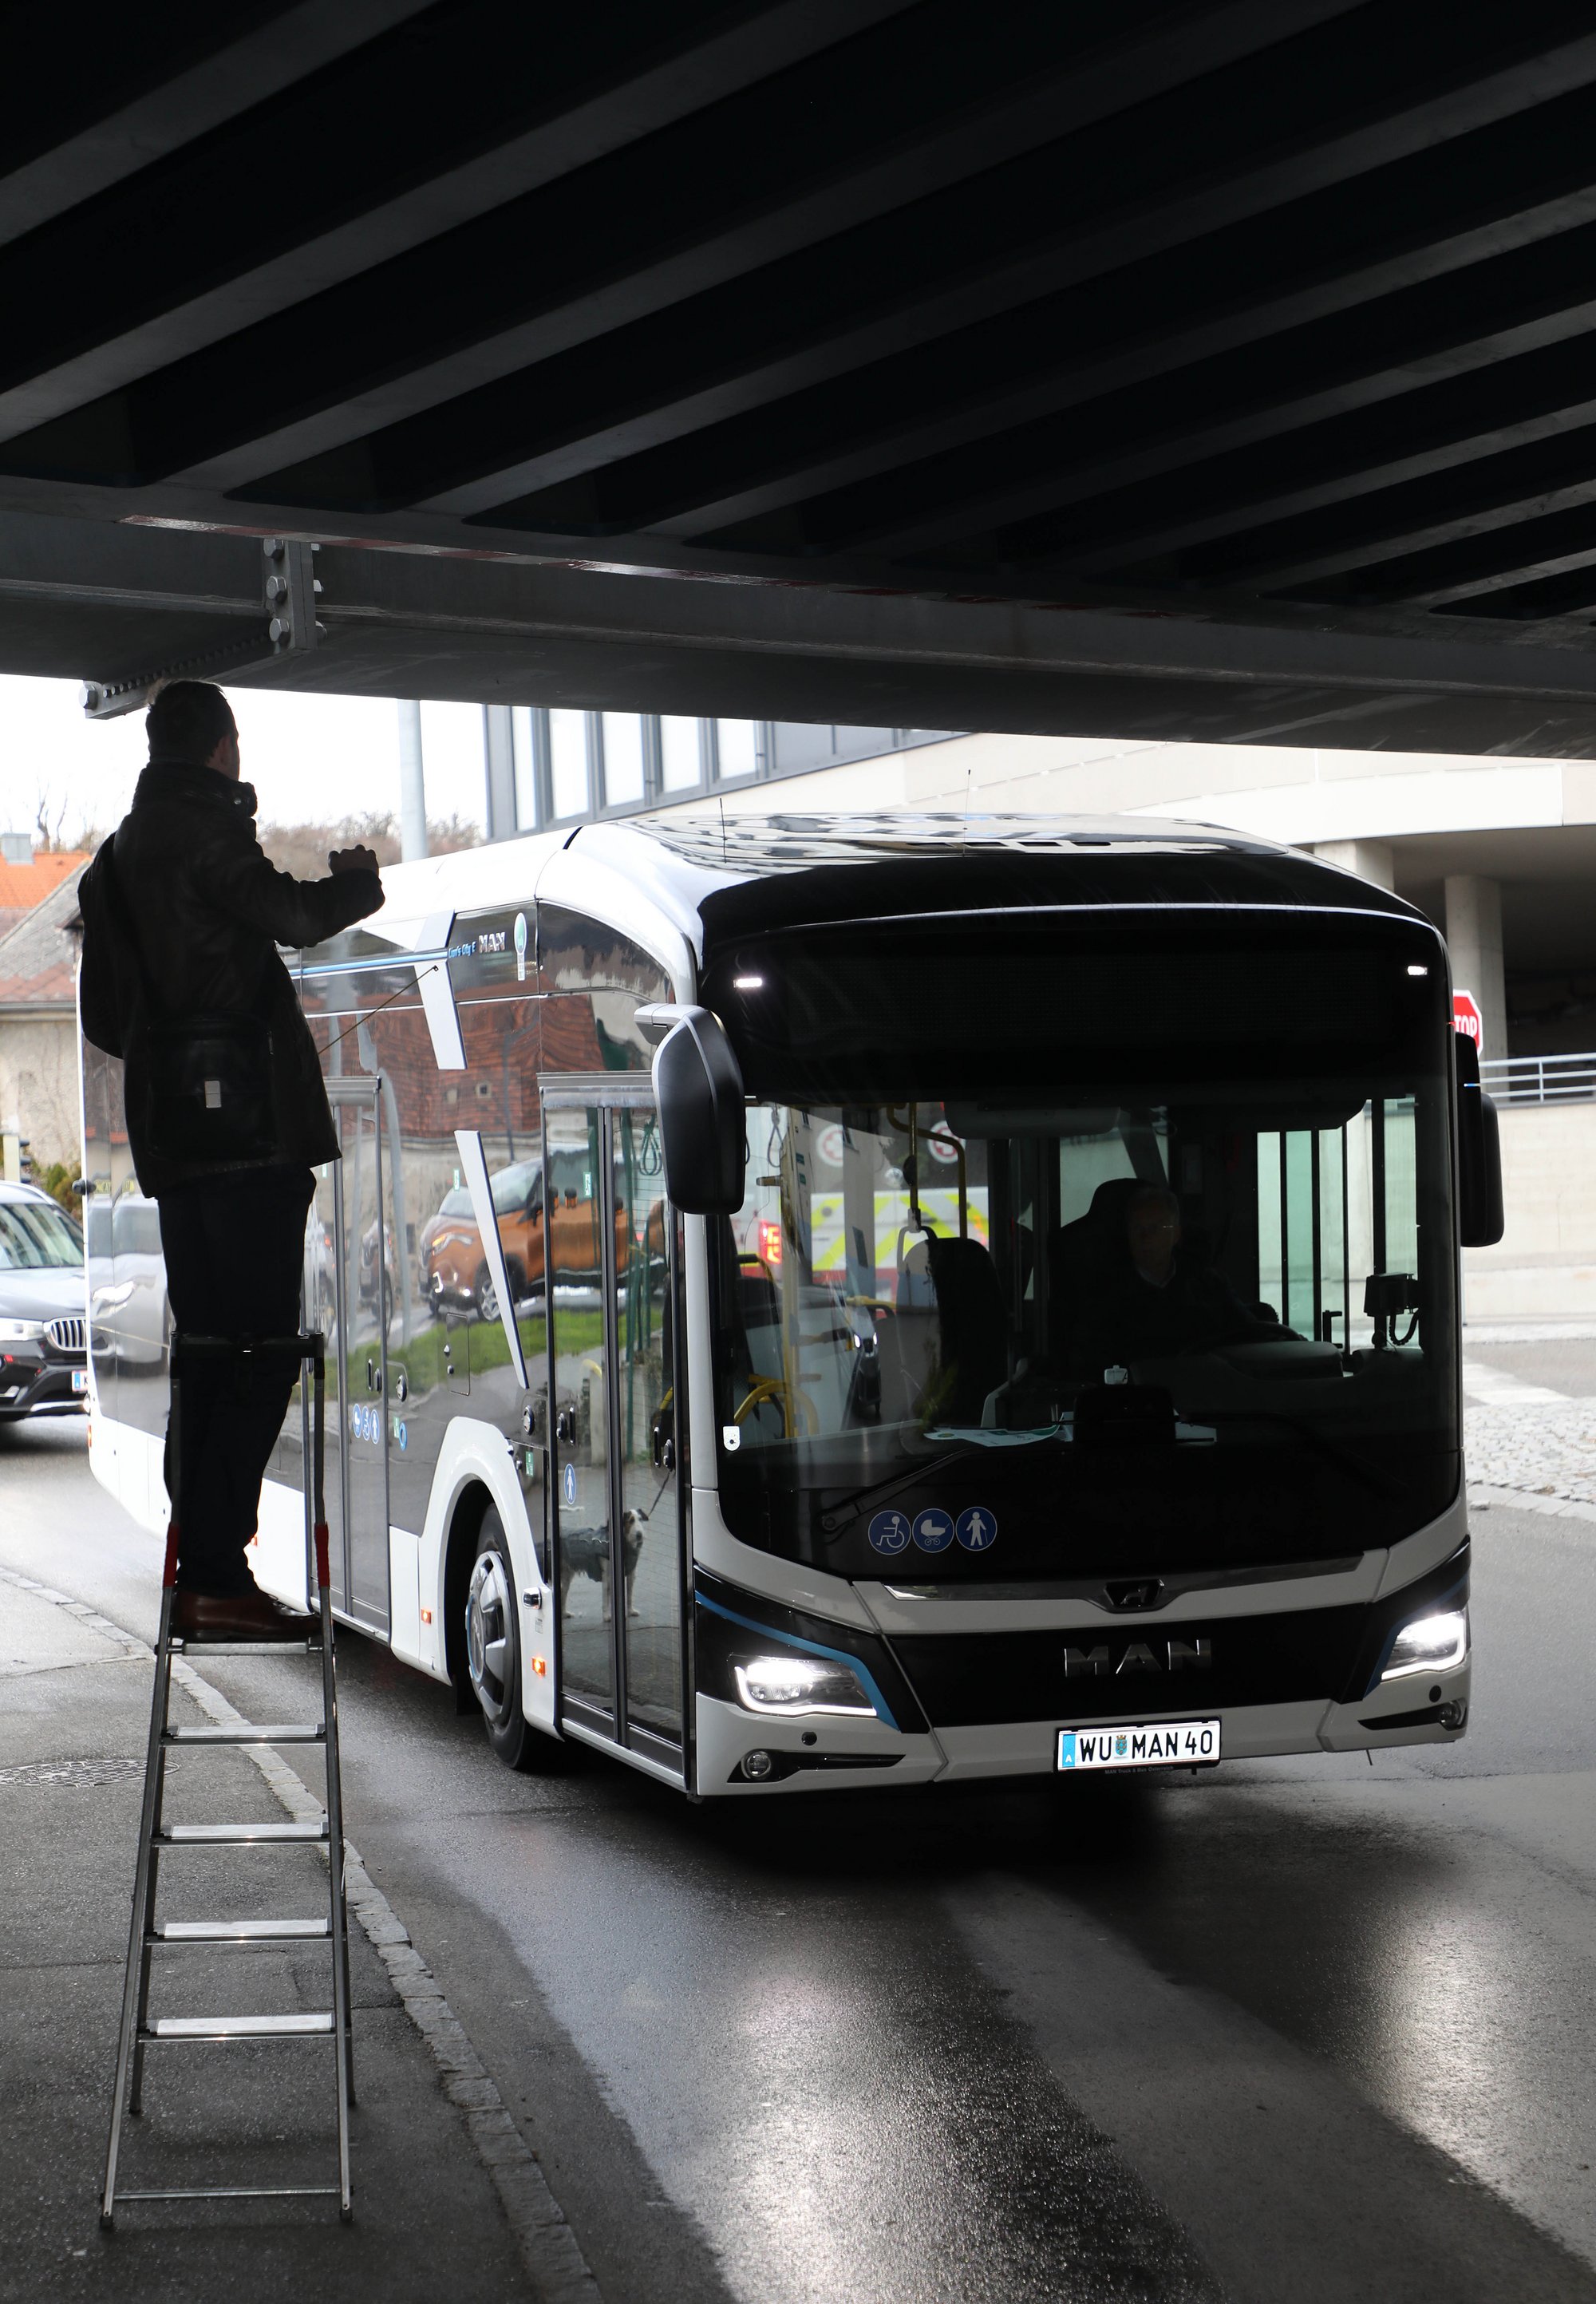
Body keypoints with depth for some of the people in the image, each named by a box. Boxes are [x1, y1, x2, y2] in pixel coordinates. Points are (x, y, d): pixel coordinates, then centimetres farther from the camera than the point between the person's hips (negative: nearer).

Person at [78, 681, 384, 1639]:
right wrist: (357, 879, -1)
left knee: (209, 1350, 12)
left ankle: (201, 1572, 11)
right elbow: (293, 916, -20)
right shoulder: (205, 830, -7)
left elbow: (105, 1015, 23)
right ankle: (216, 1577, -12)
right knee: (257, 1354, -9)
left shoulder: (118, 853, 20)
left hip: (173, 1137, 9)